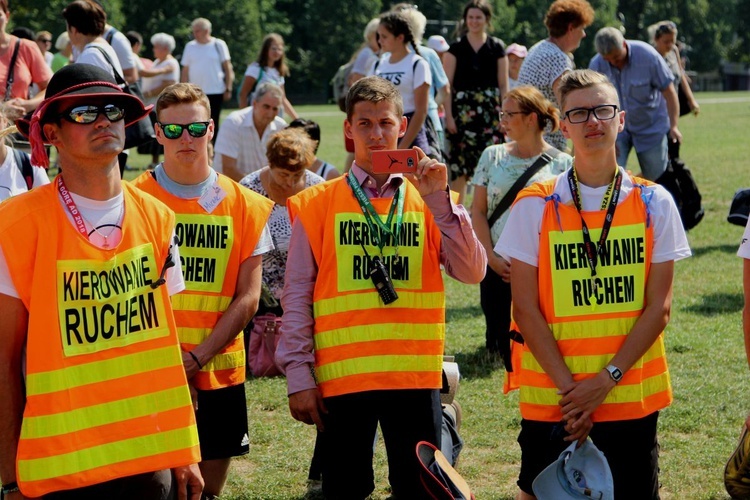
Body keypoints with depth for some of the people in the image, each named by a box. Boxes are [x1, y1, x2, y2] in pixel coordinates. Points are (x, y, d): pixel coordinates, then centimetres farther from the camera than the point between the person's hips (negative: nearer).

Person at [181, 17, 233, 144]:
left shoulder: (218, 45, -1)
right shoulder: (190, 46, 5)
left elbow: (228, 68, 0)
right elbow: (185, 71, 7)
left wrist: (228, 89, -6)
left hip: (216, 92, -2)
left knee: (214, 125, 4)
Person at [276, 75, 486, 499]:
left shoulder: (431, 200, 9)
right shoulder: (317, 203, 4)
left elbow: (471, 272, -4)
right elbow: (297, 294, 2)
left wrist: (439, 201, -11)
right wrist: (299, 376, -4)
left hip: (416, 374, 1)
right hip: (341, 376, -1)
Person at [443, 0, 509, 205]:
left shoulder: (497, 47, 8)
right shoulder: (456, 47, 5)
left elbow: (504, 85, 9)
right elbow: (447, 85, 2)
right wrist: (448, 115, -6)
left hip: (490, 111, 1)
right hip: (462, 110, -1)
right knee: (459, 165, -3)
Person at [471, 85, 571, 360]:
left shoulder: (561, 163, 2)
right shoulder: (492, 156, 10)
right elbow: (478, 211, 8)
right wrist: (492, 258, -4)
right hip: (498, 270, 3)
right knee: (504, 342, 1)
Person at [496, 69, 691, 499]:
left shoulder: (655, 203, 2)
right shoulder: (535, 206, -2)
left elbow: (659, 307, -1)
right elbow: (526, 308, -4)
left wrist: (607, 379, -11)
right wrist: (567, 386, -11)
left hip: (633, 396, 1)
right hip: (550, 398, -1)